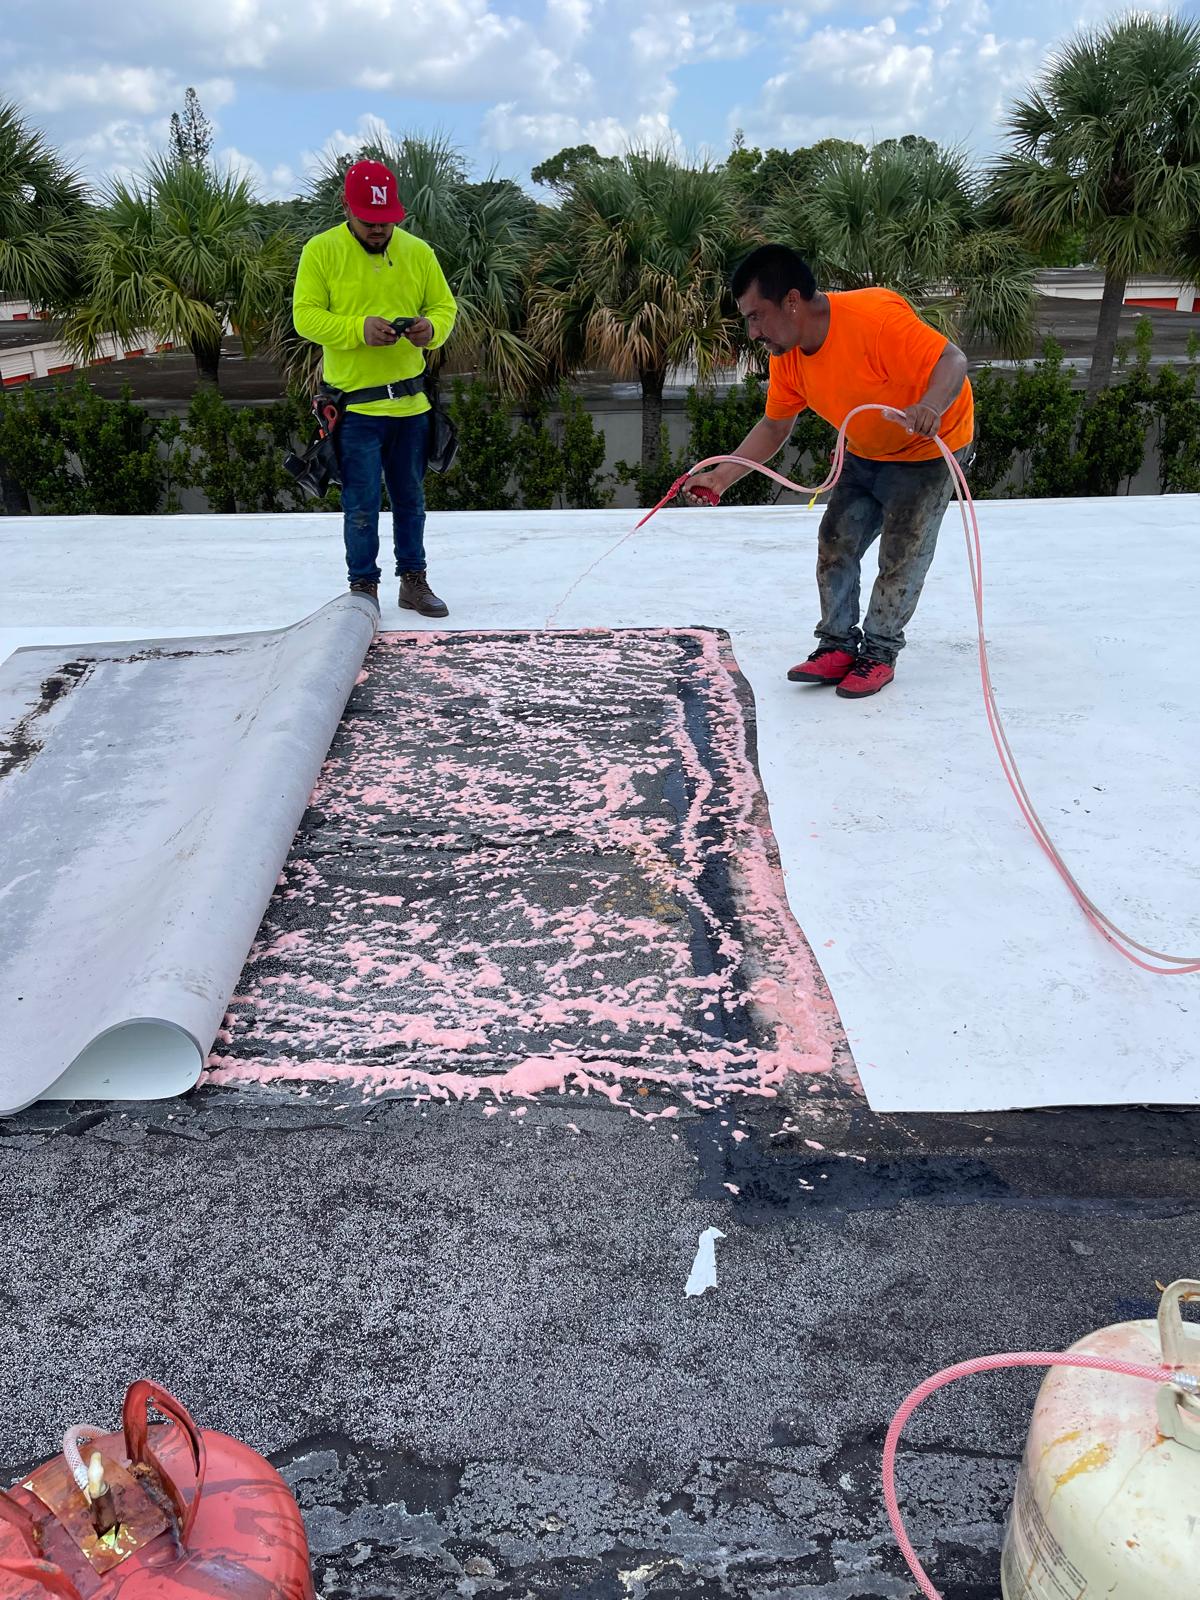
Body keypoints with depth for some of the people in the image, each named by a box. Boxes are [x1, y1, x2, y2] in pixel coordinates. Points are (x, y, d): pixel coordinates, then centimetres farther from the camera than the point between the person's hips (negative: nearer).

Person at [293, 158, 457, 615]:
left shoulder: (417, 251, 6)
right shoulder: (321, 250, -3)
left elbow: (445, 305, 10)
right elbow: (305, 316, -7)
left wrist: (431, 328, -14)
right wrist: (359, 329, -22)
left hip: (410, 401, 4)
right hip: (356, 401, -3)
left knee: (411, 497, 13)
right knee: (361, 504, 0)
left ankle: (413, 581, 25)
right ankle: (363, 585, 13)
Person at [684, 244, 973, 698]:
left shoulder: (874, 317, -35)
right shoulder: (786, 356, -11)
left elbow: (952, 360, -34)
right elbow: (774, 426, 0)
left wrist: (931, 407, -55)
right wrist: (722, 476, -12)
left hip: (928, 448, -7)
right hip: (864, 454, 7)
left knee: (901, 556, -7)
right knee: (835, 544, 3)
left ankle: (879, 652, 7)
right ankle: (838, 644, 12)